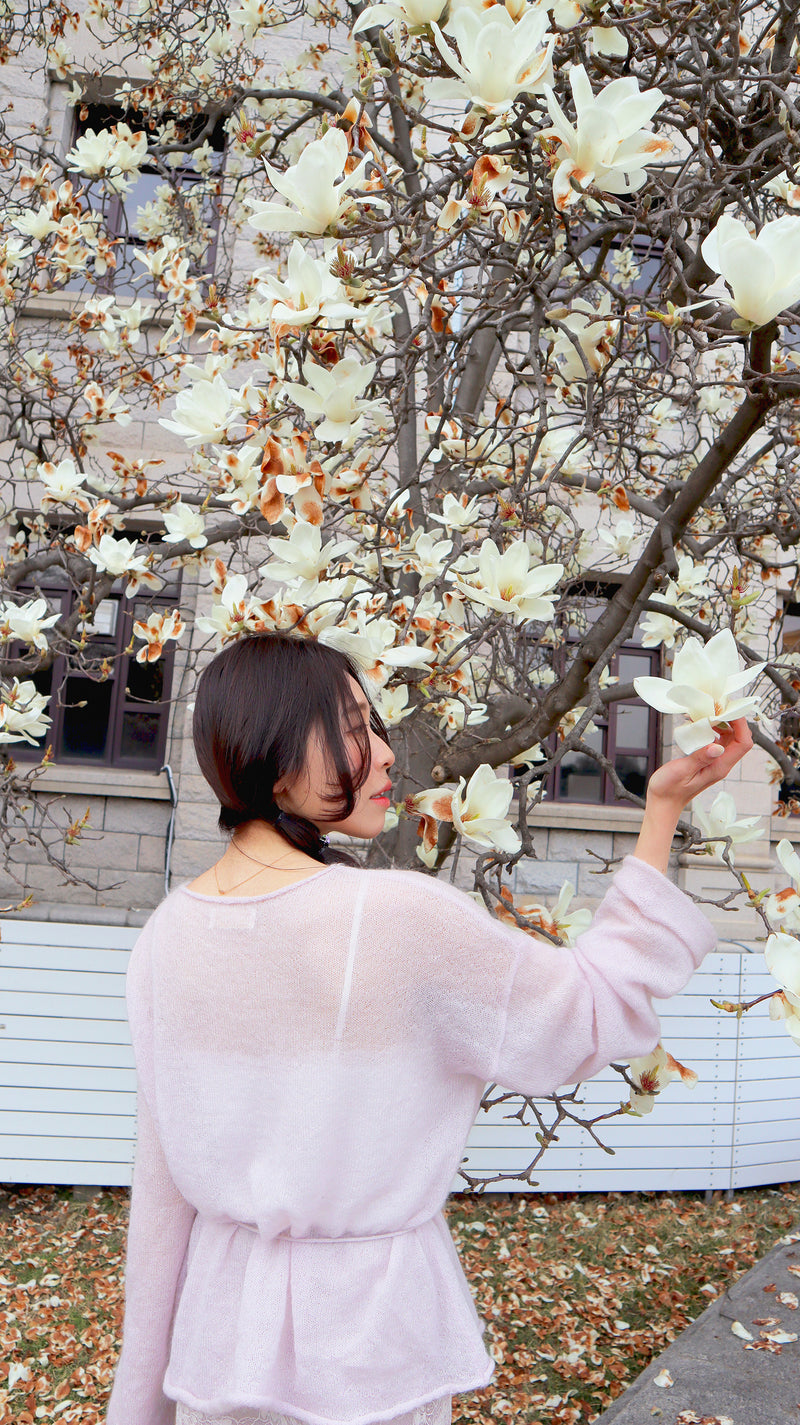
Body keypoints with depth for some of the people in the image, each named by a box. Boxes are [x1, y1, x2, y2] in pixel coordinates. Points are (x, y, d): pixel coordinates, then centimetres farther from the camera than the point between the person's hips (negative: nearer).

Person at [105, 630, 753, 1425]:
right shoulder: (399, 916, -25)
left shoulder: (167, 933, -8)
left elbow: (159, 1180, 0)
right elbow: (597, 1014, -11)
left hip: (222, 1321, 5)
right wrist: (663, 810, -7)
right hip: (366, 1326, -4)